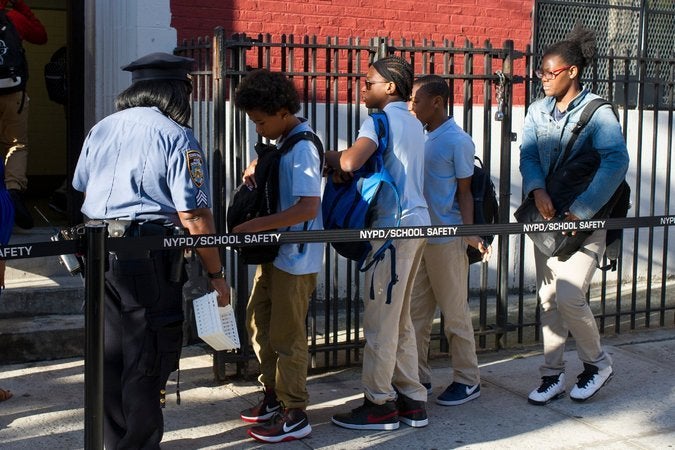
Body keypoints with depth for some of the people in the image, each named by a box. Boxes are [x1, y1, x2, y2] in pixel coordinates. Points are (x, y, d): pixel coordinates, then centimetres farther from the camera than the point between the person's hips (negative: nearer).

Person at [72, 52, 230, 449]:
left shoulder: (101, 129, 11)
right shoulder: (176, 137, -10)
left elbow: (82, 188, 22)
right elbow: (194, 217, -14)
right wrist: (216, 274, -7)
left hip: (98, 253, 7)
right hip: (149, 259, -7)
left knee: (112, 354, 17)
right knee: (149, 360, 4)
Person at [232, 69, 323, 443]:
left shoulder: (302, 148, -20)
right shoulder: (284, 140, 8)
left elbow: (308, 208, -29)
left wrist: (255, 226, -27)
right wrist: (256, 166, 8)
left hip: (297, 257, -10)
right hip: (276, 251, 10)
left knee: (286, 335, -1)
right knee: (258, 322, 17)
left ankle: (295, 416, 12)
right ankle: (274, 395, 32)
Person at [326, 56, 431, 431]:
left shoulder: (381, 120, -10)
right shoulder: (414, 124, 18)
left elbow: (351, 162, -25)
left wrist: (331, 158, -4)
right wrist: (342, 163, 3)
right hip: (415, 222, 9)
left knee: (380, 318, -2)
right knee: (400, 318, 14)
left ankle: (380, 405, 5)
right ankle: (411, 400, 18)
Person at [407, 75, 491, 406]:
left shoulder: (457, 141, -11)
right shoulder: (423, 137, 10)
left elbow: (464, 192, -11)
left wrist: (469, 232, -22)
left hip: (446, 240, -8)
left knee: (454, 313, 2)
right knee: (415, 312, 11)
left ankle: (468, 381, 14)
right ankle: (418, 378, 22)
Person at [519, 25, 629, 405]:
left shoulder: (598, 113, -11)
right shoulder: (538, 111, 8)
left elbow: (616, 162, -22)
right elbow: (528, 155, -1)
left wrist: (581, 212, -27)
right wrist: (537, 190, -21)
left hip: (584, 220, -6)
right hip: (547, 216, 6)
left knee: (569, 295, -13)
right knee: (548, 298, 8)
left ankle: (597, 363, 13)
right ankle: (554, 376, 19)